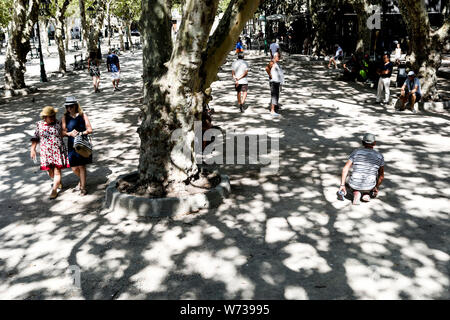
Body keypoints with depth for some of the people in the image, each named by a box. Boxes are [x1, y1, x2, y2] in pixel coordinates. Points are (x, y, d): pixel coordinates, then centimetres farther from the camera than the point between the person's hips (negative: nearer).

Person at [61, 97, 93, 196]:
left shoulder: (82, 115, -2)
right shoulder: (65, 117, 4)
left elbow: (90, 130, -3)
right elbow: (63, 131, 3)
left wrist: (81, 133, -20)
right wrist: (70, 133, -18)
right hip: (72, 145, 3)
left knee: (82, 166, -2)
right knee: (74, 168, 7)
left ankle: (83, 187, 10)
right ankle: (82, 181, 37)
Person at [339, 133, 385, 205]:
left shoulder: (356, 152, 1)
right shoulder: (379, 156, 3)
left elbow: (345, 169, -6)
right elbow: (381, 176, 9)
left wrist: (342, 185, -3)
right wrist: (376, 188, 24)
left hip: (354, 185, -1)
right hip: (369, 187, 1)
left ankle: (355, 193, 1)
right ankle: (366, 194, 8)